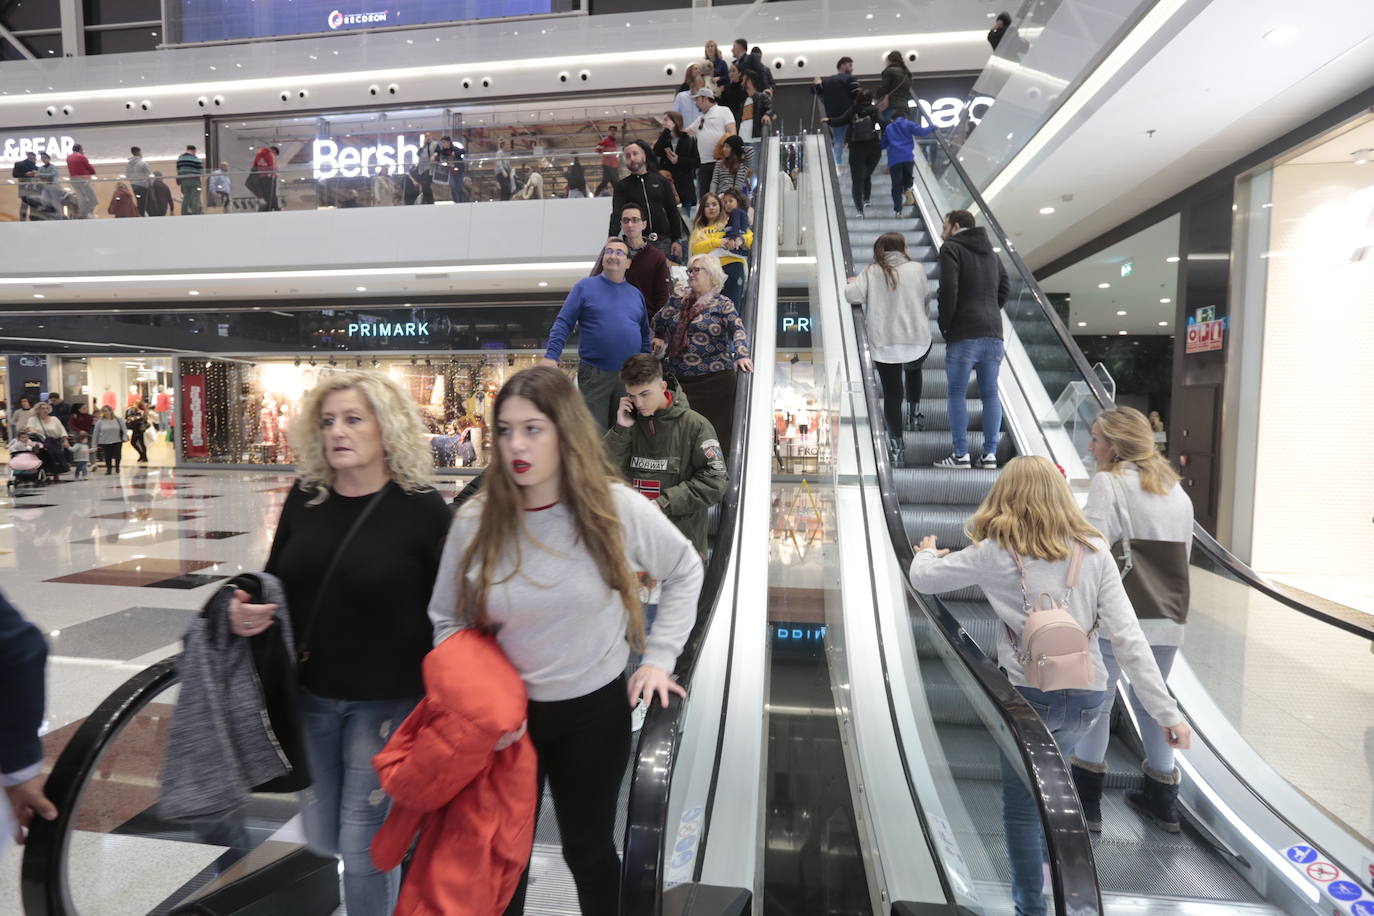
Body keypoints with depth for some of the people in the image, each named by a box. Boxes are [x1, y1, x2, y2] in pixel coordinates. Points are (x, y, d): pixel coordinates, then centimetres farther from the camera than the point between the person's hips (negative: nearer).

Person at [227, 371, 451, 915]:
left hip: (386, 700, -5)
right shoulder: (305, 497, -2)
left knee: (364, 848, 8)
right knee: (322, 840, 18)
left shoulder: (423, 509, -15)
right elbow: (276, 581, 10)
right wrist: (248, 610, -11)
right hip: (308, 693, 5)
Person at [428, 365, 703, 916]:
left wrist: (659, 657, -3)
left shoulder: (616, 508, -15)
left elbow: (685, 571, 1)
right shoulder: (475, 521, -12)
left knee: (588, 850, 19)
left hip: (594, 710, -1)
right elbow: (447, 622, 2)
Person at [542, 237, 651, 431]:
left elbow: (644, 335, 18)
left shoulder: (636, 294, 13)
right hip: (594, 375, -4)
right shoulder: (585, 287, 1)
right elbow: (563, 324, -4)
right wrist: (551, 356, -16)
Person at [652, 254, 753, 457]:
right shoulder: (680, 302, 15)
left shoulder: (722, 304, 0)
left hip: (713, 380, -5)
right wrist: (659, 338, 14)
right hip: (677, 379, 5)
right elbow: (658, 321, 31)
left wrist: (741, 355, -33)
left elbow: (738, 330, -17)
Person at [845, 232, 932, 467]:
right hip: (917, 339, 1)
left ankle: (896, 447, 0)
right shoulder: (916, 269, 1)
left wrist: (851, 282, 12)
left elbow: (852, 294, -10)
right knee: (913, 369, 34)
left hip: (884, 344, -1)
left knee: (892, 394, 2)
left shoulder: (871, 272, -1)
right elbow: (924, 297, 7)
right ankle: (914, 413, 30)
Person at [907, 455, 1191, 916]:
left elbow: (924, 579, 2)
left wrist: (927, 553, 25)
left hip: (1029, 693, -5)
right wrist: (1167, 712, -3)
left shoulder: (996, 553, -8)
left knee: (1021, 807, 13)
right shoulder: (1094, 551, -1)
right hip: (1086, 696, 5)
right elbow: (1128, 638, -6)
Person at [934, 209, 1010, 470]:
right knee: (990, 393, 9)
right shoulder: (991, 252, 21)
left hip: (964, 334, -6)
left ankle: (961, 455, -1)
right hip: (993, 333, 6)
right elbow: (1004, 289, 19)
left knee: (957, 394, 0)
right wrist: (989, 314, 17)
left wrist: (945, 326, -4)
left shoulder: (951, 248, -2)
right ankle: (990, 453, 10)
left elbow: (948, 291, -13)